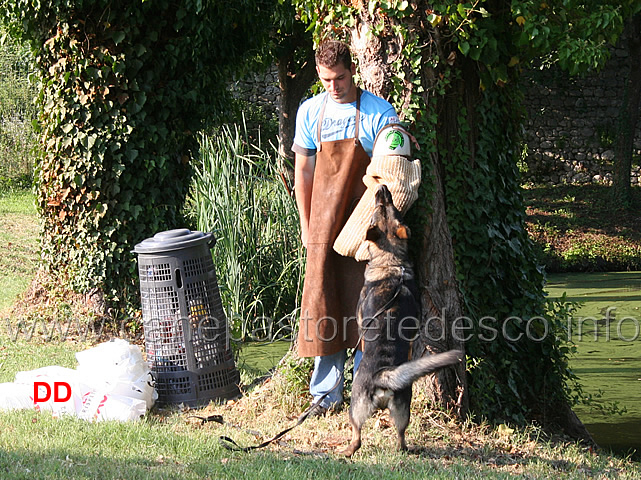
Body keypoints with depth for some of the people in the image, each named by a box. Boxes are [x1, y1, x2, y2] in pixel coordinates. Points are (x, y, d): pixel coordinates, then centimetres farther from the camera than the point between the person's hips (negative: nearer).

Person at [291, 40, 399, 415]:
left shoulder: (379, 112, -4)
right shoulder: (310, 112, 7)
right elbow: (303, 170, 12)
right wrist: (305, 223, 9)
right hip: (324, 225, 3)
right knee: (323, 305, 2)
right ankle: (327, 393, 8)